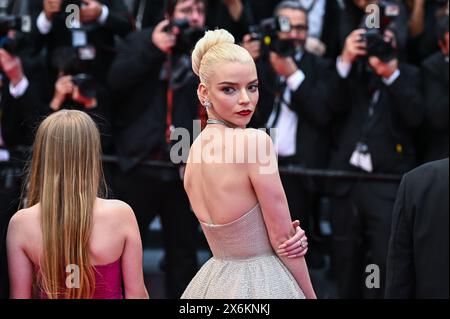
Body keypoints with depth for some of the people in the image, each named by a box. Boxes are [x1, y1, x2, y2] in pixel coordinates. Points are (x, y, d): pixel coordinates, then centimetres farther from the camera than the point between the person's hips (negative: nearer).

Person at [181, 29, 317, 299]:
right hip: (263, 285, -7)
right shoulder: (255, 140, -20)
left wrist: (291, 237, -7)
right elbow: (281, 237, -15)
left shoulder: (195, 148, 2)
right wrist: (310, 295, -5)